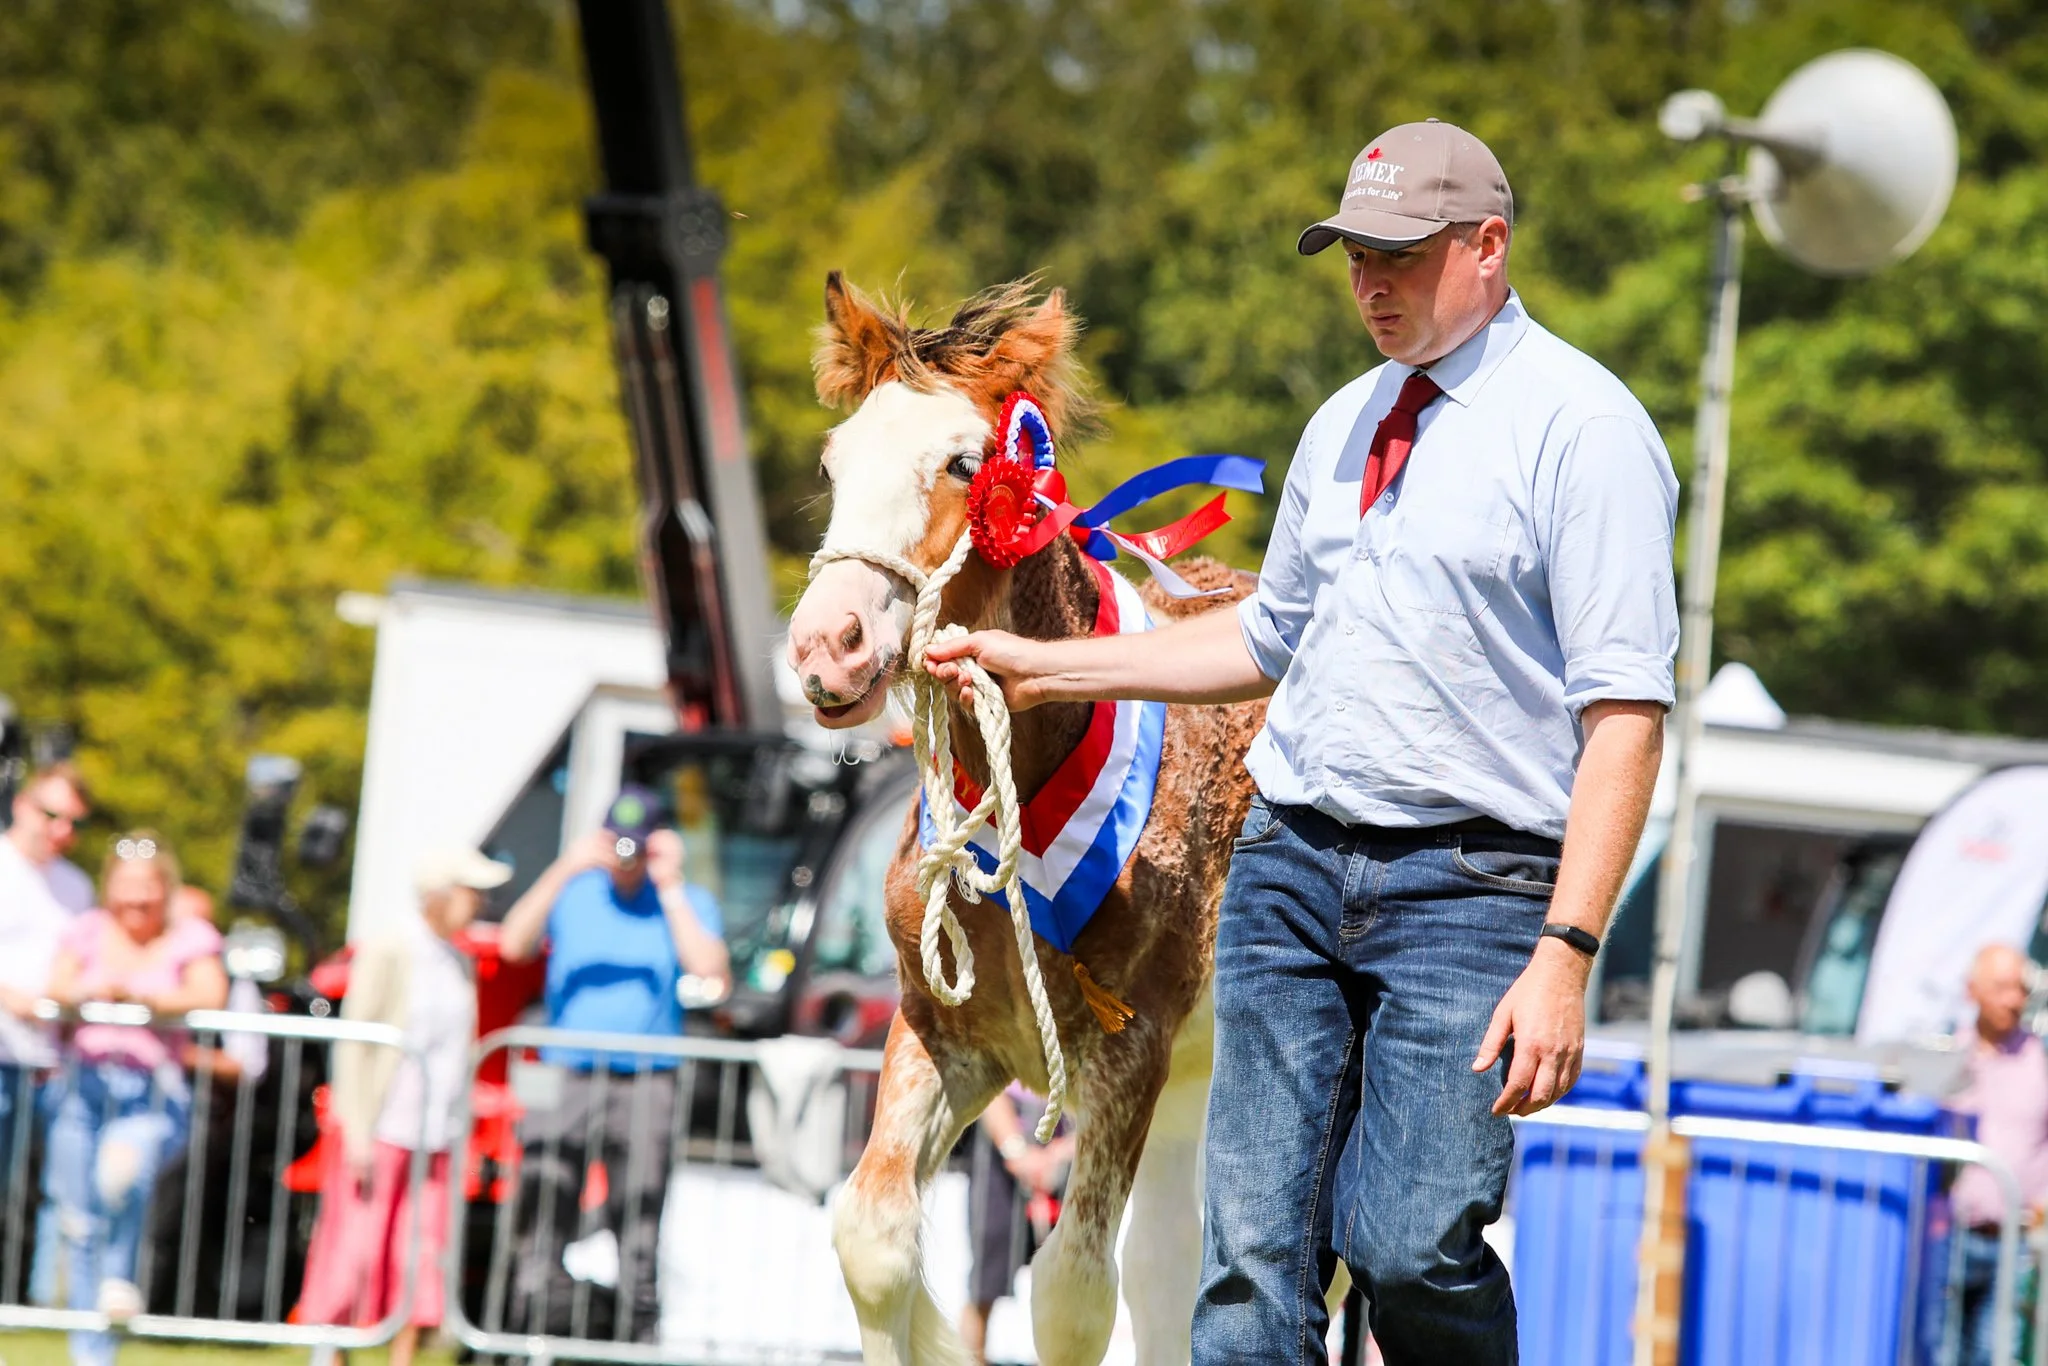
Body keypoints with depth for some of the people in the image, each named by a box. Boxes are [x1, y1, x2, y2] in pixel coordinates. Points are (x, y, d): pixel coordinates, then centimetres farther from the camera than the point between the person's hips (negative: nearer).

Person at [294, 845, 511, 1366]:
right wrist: (358, 1132, -13)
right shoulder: (387, 953, -5)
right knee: (354, 1257, -3)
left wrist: (458, 1134, 12)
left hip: (434, 1141, 6)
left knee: (420, 1265, 2)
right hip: (381, 1134, -6)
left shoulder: (461, 965, 14)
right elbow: (355, 1043, -7)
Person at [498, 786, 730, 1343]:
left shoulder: (687, 904, 9)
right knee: (543, 1218, -2)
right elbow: (513, 944, -5)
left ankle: (639, 1337, -1)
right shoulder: (571, 895, 12)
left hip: (646, 1083, -1)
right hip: (564, 1081, 1)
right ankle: (535, 1336, 2)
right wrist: (564, 870, -12)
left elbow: (711, 971, -9)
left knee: (638, 1228, -4)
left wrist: (670, 888, -7)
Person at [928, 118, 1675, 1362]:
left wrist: (1565, 955, -21)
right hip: (1292, 863, 6)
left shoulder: (1582, 427, -8)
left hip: (1467, 885, -6)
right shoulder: (1346, 423, 16)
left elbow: (1626, 712, -13)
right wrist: (1042, 670, 24)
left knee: (1408, 1245, -16)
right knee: (1254, 1249, 0)